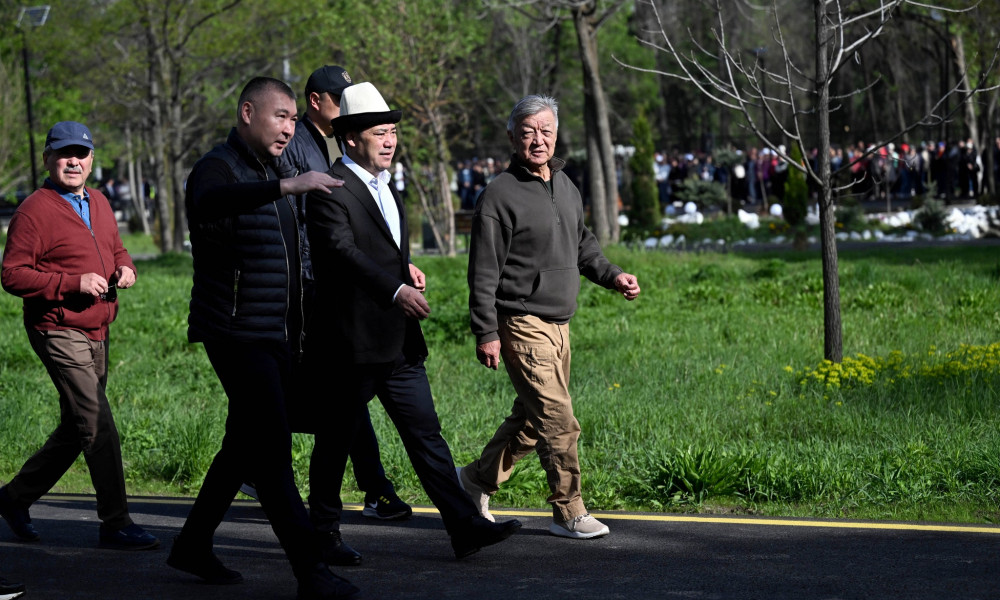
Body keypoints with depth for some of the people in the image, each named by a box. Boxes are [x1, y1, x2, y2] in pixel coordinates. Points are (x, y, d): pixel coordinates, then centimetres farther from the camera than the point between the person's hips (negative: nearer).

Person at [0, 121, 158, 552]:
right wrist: (73, 283, -22)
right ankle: (115, 524, -4)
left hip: (96, 333, 9)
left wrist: (124, 268, 4)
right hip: (59, 334, -9)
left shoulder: (98, 203, 13)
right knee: (99, 427, -11)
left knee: (76, 430, 15)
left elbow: (115, 248, 28)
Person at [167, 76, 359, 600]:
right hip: (237, 335, -9)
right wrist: (285, 187, -51)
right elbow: (207, 203, -40)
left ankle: (193, 545, 26)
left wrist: (298, 334, 27)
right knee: (272, 447, -12)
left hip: (277, 337, 9)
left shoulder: (271, 174, 17)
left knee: (246, 446, 14)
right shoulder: (218, 168, -12)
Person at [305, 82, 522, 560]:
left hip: (398, 343, 8)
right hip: (350, 342, -8)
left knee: (425, 433, 3)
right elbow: (343, 251, -27)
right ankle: (322, 533, 19)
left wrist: (405, 265, 14)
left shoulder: (384, 185, 17)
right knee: (335, 442, 5)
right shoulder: (330, 190, -13)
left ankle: (464, 526, -1)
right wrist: (396, 290, -37)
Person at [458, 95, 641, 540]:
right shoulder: (501, 195, -11)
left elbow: (581, 244, 27)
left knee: (531, 420, 15)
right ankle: (568, 513, 1)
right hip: (522, 324, -8)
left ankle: (477, 479, 31)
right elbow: (483, 272, -12)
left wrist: (612, 276, 10)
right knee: (558, 420, -9)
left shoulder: (565, 185, 13)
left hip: (559, 324, 8)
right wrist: (486, 333, -15)